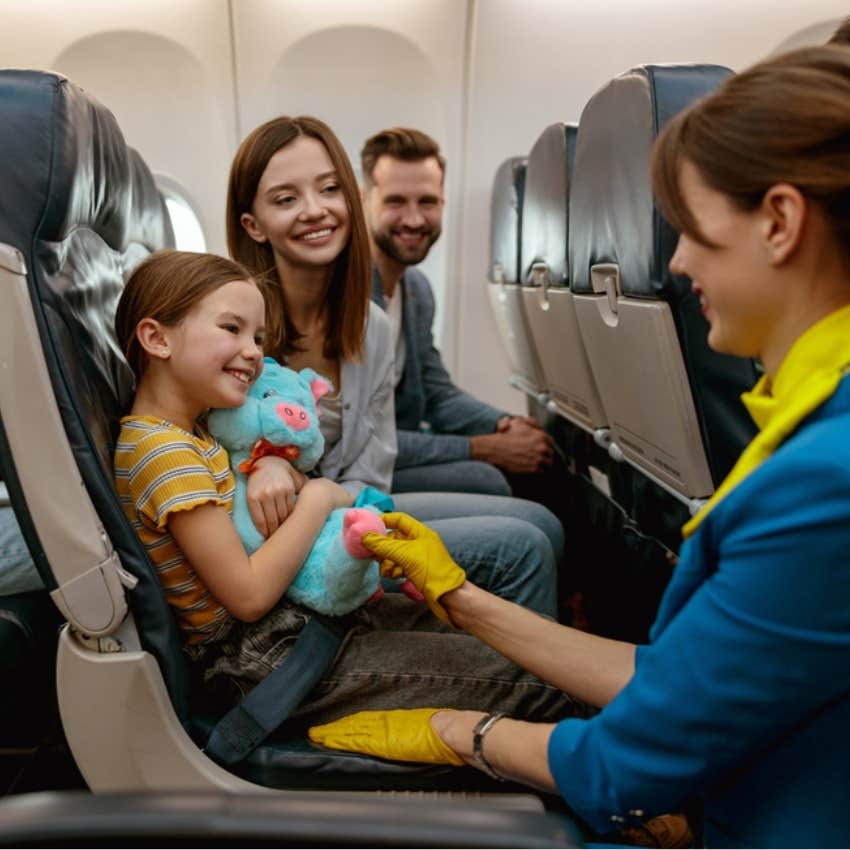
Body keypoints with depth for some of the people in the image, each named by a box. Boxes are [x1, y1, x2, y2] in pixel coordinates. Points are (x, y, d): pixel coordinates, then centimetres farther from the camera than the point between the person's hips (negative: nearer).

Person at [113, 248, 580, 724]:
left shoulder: (194, 428, 7)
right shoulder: (165, 452, -22)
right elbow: (249, 596, -24)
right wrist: (318, 499, -16)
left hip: (293, 615, 9)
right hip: (259, 662, -9)